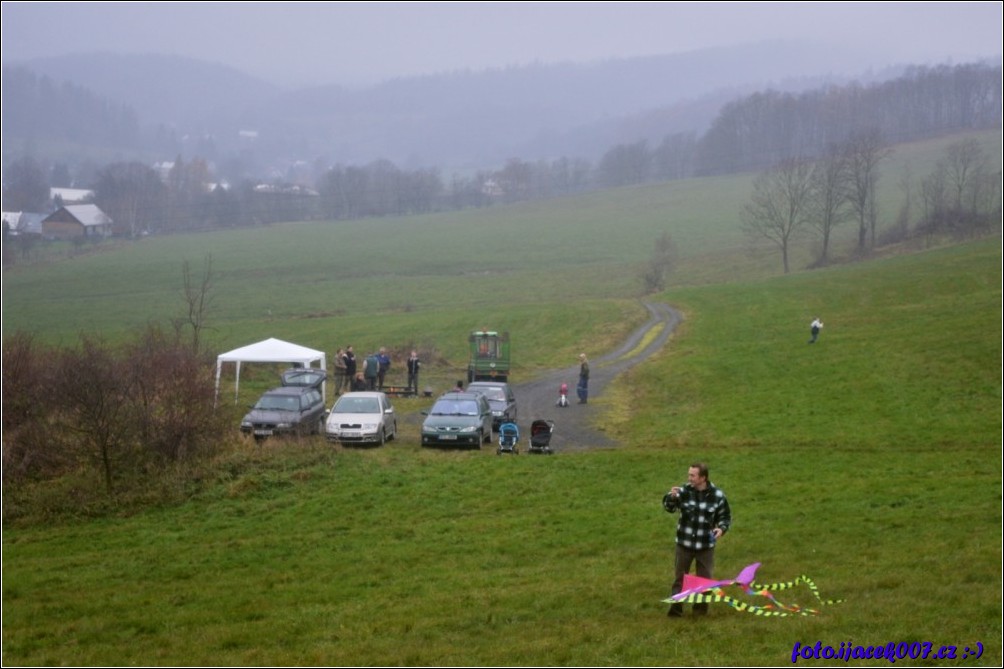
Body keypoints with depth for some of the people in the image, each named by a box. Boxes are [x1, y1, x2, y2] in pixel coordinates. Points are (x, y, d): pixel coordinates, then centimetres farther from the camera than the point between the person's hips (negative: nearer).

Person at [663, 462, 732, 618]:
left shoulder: (717, 495, -9)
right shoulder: (684, 491, -9)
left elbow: (725, 516, 2)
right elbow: (669, 508, -10)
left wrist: (722, 528, -17)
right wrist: (671, 496, -30)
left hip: (706, 545, 0)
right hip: (684, 543, 0)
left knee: (704, 578, 10)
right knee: (680, 576, 9)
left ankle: (701, 607, 26)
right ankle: (675, 607, 17)